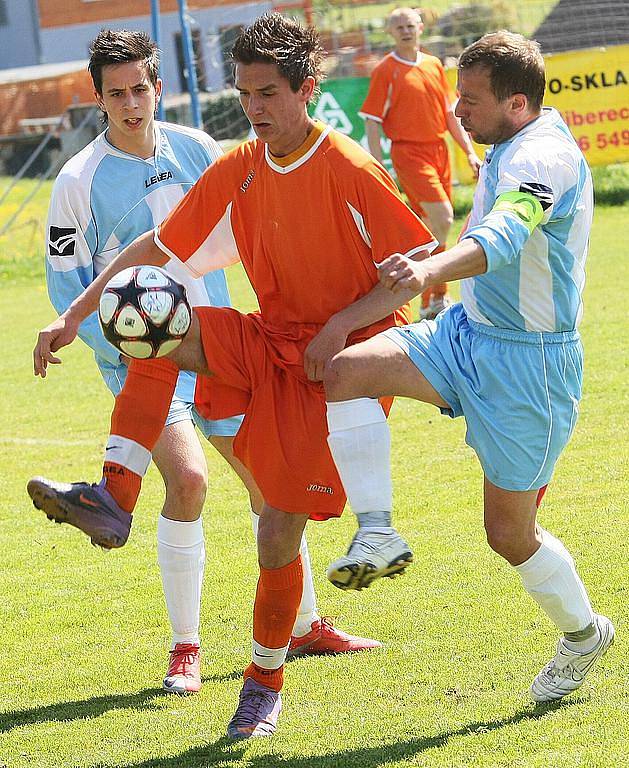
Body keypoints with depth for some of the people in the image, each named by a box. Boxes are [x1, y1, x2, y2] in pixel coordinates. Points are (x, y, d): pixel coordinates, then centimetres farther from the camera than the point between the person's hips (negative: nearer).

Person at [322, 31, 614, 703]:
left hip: (528, 361, -8)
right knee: (345, 373, -17)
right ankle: (376, 535, -14)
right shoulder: (510, 148, 8)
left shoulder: (544, 157, -23)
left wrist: (430, 271, -62)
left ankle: (583, 631, 29)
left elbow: (504, 236, -45)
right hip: (469, 330, 9)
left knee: (510, 532, 3)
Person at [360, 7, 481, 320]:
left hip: (439, 150, 6)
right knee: (443, 217, -19)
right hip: (408, 152, -6)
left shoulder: (434, 65, 12)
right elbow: (372, 123, -6)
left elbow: (450, 114, 18)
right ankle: (435, 297, -10)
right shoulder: (385, 70, -4)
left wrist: (469, 152, 12)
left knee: (430, 228, 9)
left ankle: (432, 300, 18)